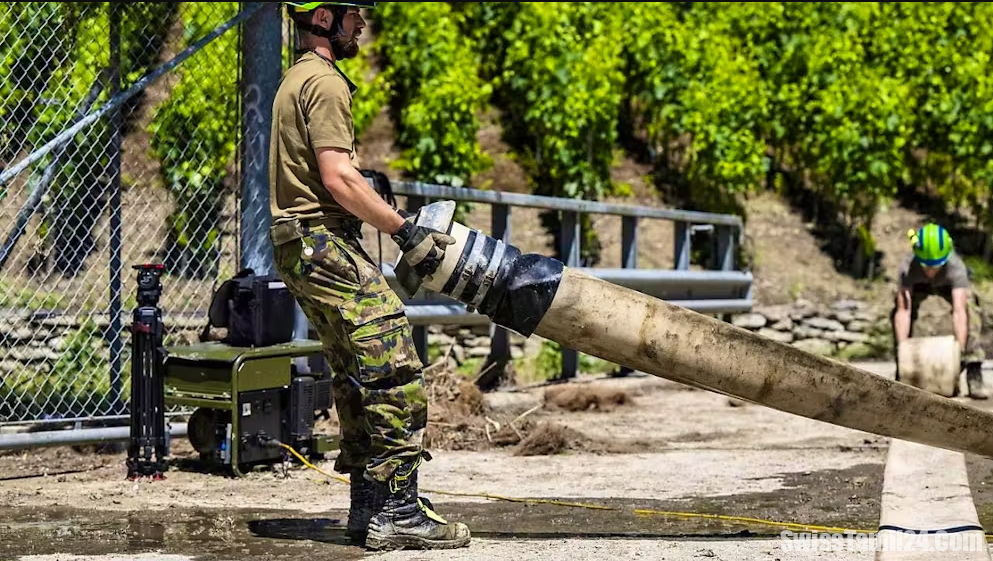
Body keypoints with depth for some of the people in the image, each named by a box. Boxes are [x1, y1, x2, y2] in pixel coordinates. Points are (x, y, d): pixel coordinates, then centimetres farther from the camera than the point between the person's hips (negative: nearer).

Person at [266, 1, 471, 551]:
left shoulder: (295, 79, 22)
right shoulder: (324, 81, -12)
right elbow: (337, 178, -20)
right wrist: (406, 231, -18)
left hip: (301, 246, 11)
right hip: (325, 243, -11)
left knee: (357, 379, 13)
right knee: (397, 375, -13)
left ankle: (367, 508, 16)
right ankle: (396, 515, -14)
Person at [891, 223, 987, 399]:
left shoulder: (956, 267, -44)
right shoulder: (907, 268, -42)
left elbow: (959, 312, -51)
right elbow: (903, 312, -46)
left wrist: (960, 349, -60)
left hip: (950, 284, -1)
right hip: (919, 285, 1)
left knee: (971, 311, -27)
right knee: (897, 312, -22)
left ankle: (974, 373, -24)